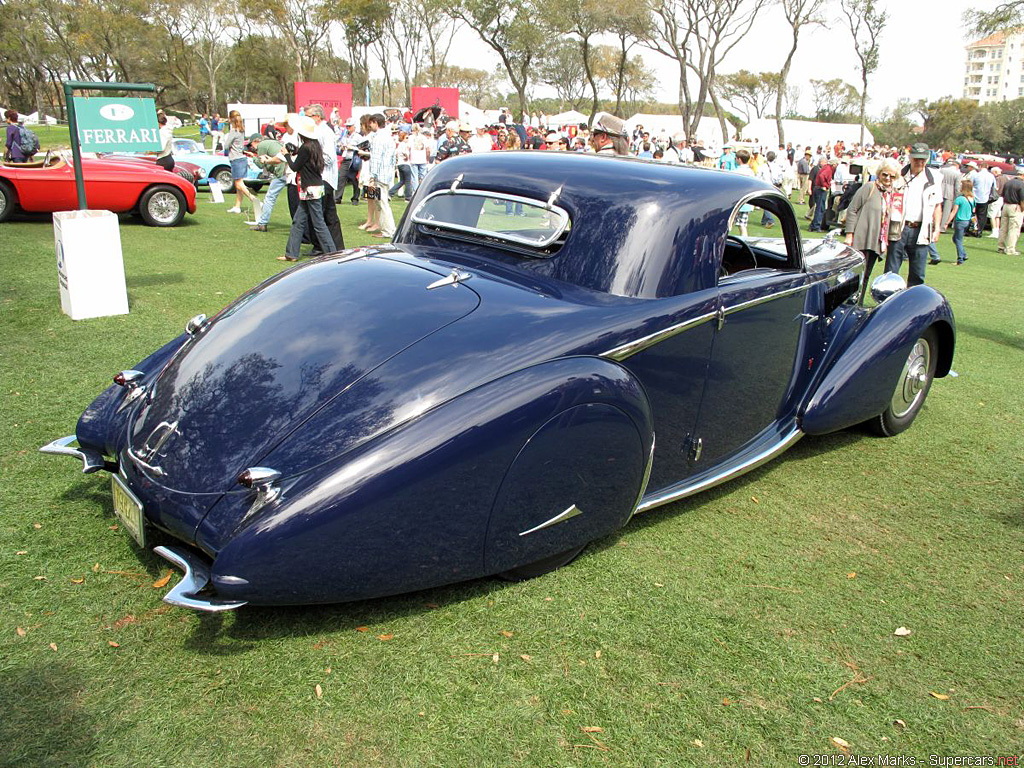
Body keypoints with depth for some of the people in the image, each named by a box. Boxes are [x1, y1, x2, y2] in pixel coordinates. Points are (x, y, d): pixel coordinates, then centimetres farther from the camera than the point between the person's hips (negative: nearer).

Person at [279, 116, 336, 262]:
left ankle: (331, 253, 0)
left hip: (311, 190, -10)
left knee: (318, 223, -4)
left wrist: (287, 154, 5)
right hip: (312, 189, 10)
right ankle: (291, 254, 16)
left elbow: (295, 167, -9)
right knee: (298, 221, 12)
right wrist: (295, 154, 12)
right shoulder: (315, 145, 10)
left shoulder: (306, 147, -17)